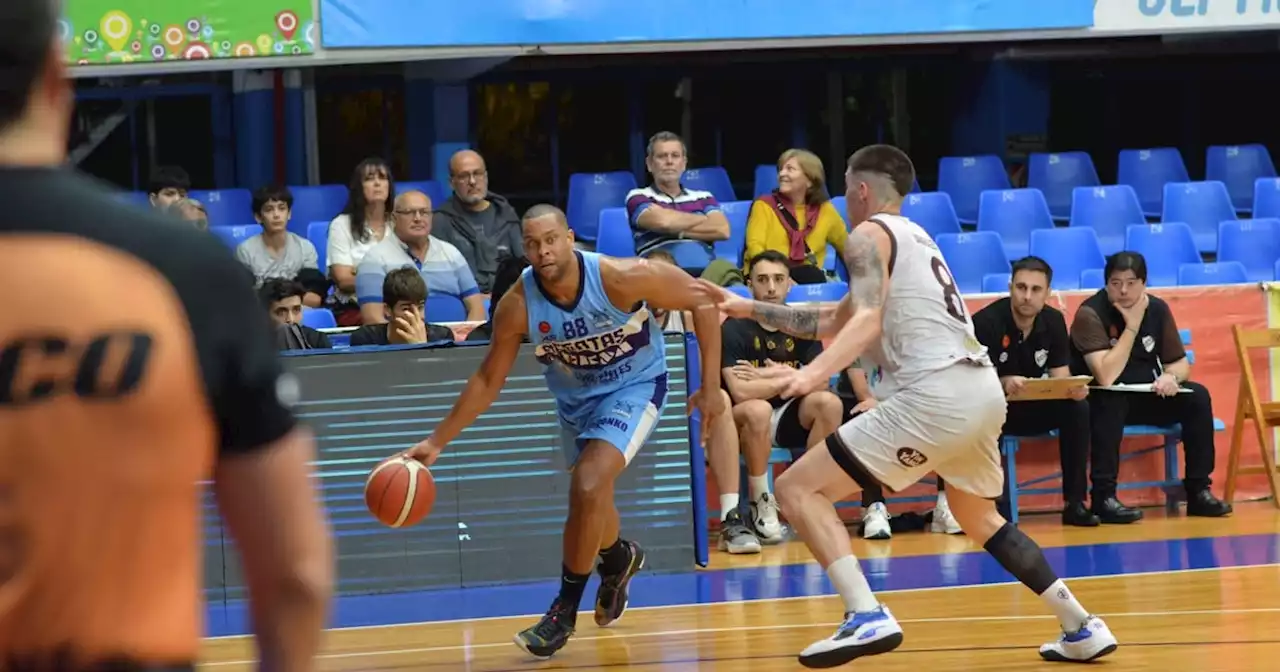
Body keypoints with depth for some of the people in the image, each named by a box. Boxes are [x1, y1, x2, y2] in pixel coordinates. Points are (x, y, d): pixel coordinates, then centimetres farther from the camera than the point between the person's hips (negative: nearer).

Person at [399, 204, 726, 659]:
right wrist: (437, 442, -12)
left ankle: (565, 610, -6)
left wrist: (710, 386, -18)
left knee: (589, 485, -22)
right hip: (575, 396, 4)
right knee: (589, 496, 17)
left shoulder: (620, 278, -31)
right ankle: (619, 558, 54)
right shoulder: (517, 306, -23)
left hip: (634, 386, -4)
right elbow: (488, 381, -9)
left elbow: (702, 301, -19)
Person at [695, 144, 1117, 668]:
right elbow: (835, 323, 35)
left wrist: (816, 372, -32)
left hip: (935, 395, -9)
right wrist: (749, 309, 37)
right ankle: (1082, 630, 28)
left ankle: (868, 617, -21)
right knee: (980, 520, 33)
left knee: (798, 489, -5)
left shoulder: (868, 236, 2)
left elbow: (868, 321, -16)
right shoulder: (913, 237, 30)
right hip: (982, 390, 9)